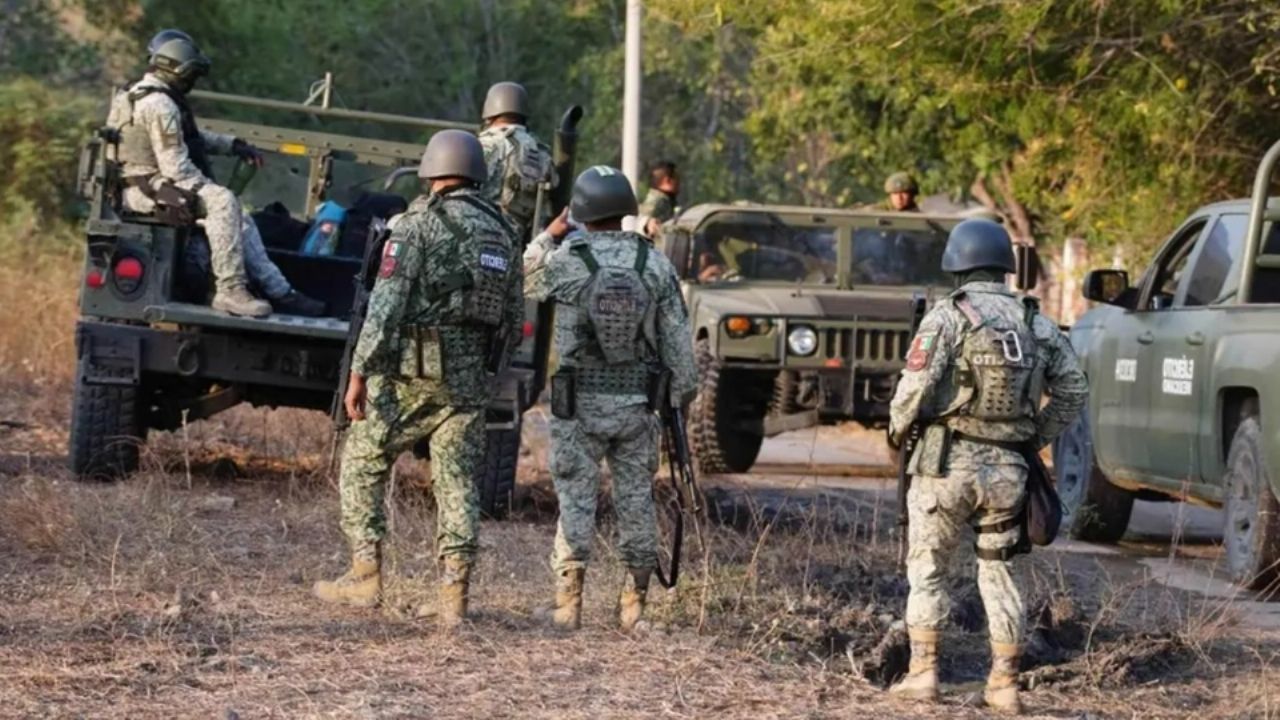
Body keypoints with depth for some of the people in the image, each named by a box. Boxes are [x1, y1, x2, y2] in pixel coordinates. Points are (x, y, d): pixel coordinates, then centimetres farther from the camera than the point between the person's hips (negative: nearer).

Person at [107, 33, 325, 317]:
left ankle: (280, 292, 1)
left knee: (238, 217, 4)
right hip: (151, 189, -11)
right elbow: (176, 168, -21)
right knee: (222, 201, -27)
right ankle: (230, 291, -30)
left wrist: (233, 145, 19)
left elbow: (193, 138, 28)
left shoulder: (141, 94, 17)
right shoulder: (159, 105, -18)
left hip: (145, 185, 11)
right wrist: (209, 188, -11)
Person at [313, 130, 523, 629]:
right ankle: (454, 596, 0)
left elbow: (387, 303, -14)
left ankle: (365, 576, 5)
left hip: (413, 370, -5)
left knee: (363, 462, 10)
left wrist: (360, 372, -12)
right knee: (457, 480, 7)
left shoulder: (420, 223, -7)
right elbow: (514, 318, 15)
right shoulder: (503, 233, 11)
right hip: (470, 378, 5)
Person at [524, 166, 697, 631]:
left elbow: (524, 282, 11)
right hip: (637, 402, 2)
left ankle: (569, 602, 1)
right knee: (637, 499, 9)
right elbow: (677, 337, 0)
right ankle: (635, 601, 12)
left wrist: (550, 235, 15)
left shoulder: (565, 261, -11)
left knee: (576, 499, 3)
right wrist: (682, 393, 9)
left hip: (580, 402, -2)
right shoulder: (655, 263, -4)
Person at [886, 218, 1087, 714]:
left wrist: (897, 428, 2)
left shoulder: (948, 317, -8)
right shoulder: (1036, 323, 7)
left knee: (927, 568, 9)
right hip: (1008, 468, 4)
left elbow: (916, 387, -16)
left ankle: (923, 672, 4)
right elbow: (1074, 390, 10)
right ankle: (1004, 684, 9)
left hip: (948, 462, -4)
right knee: (998, 572, 13)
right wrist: (1038, 437, 18)